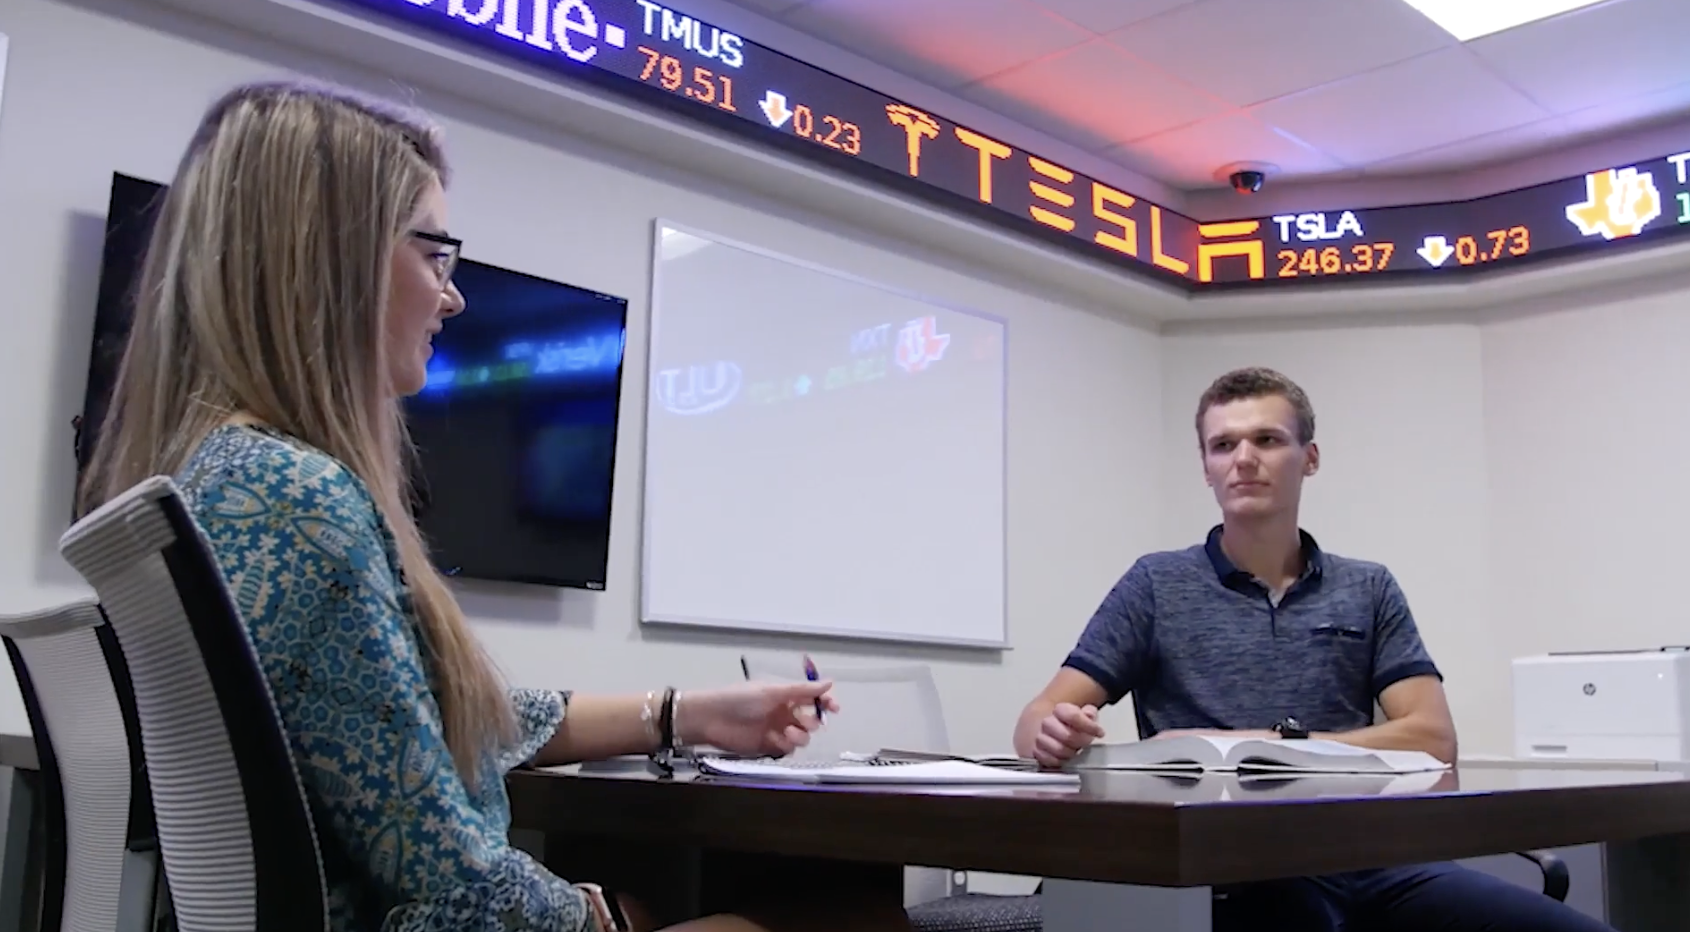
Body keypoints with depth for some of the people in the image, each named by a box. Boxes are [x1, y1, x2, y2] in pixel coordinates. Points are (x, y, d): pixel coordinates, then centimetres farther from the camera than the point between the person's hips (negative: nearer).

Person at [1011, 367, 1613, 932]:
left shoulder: (1369, 591, 15)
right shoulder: (1156, 586, 8)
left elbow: (1431, 738, 2)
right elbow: (1036, 721, 3)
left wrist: (1267, 744, -10)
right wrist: (1056, 735, -23)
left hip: (1363, 862, 3)